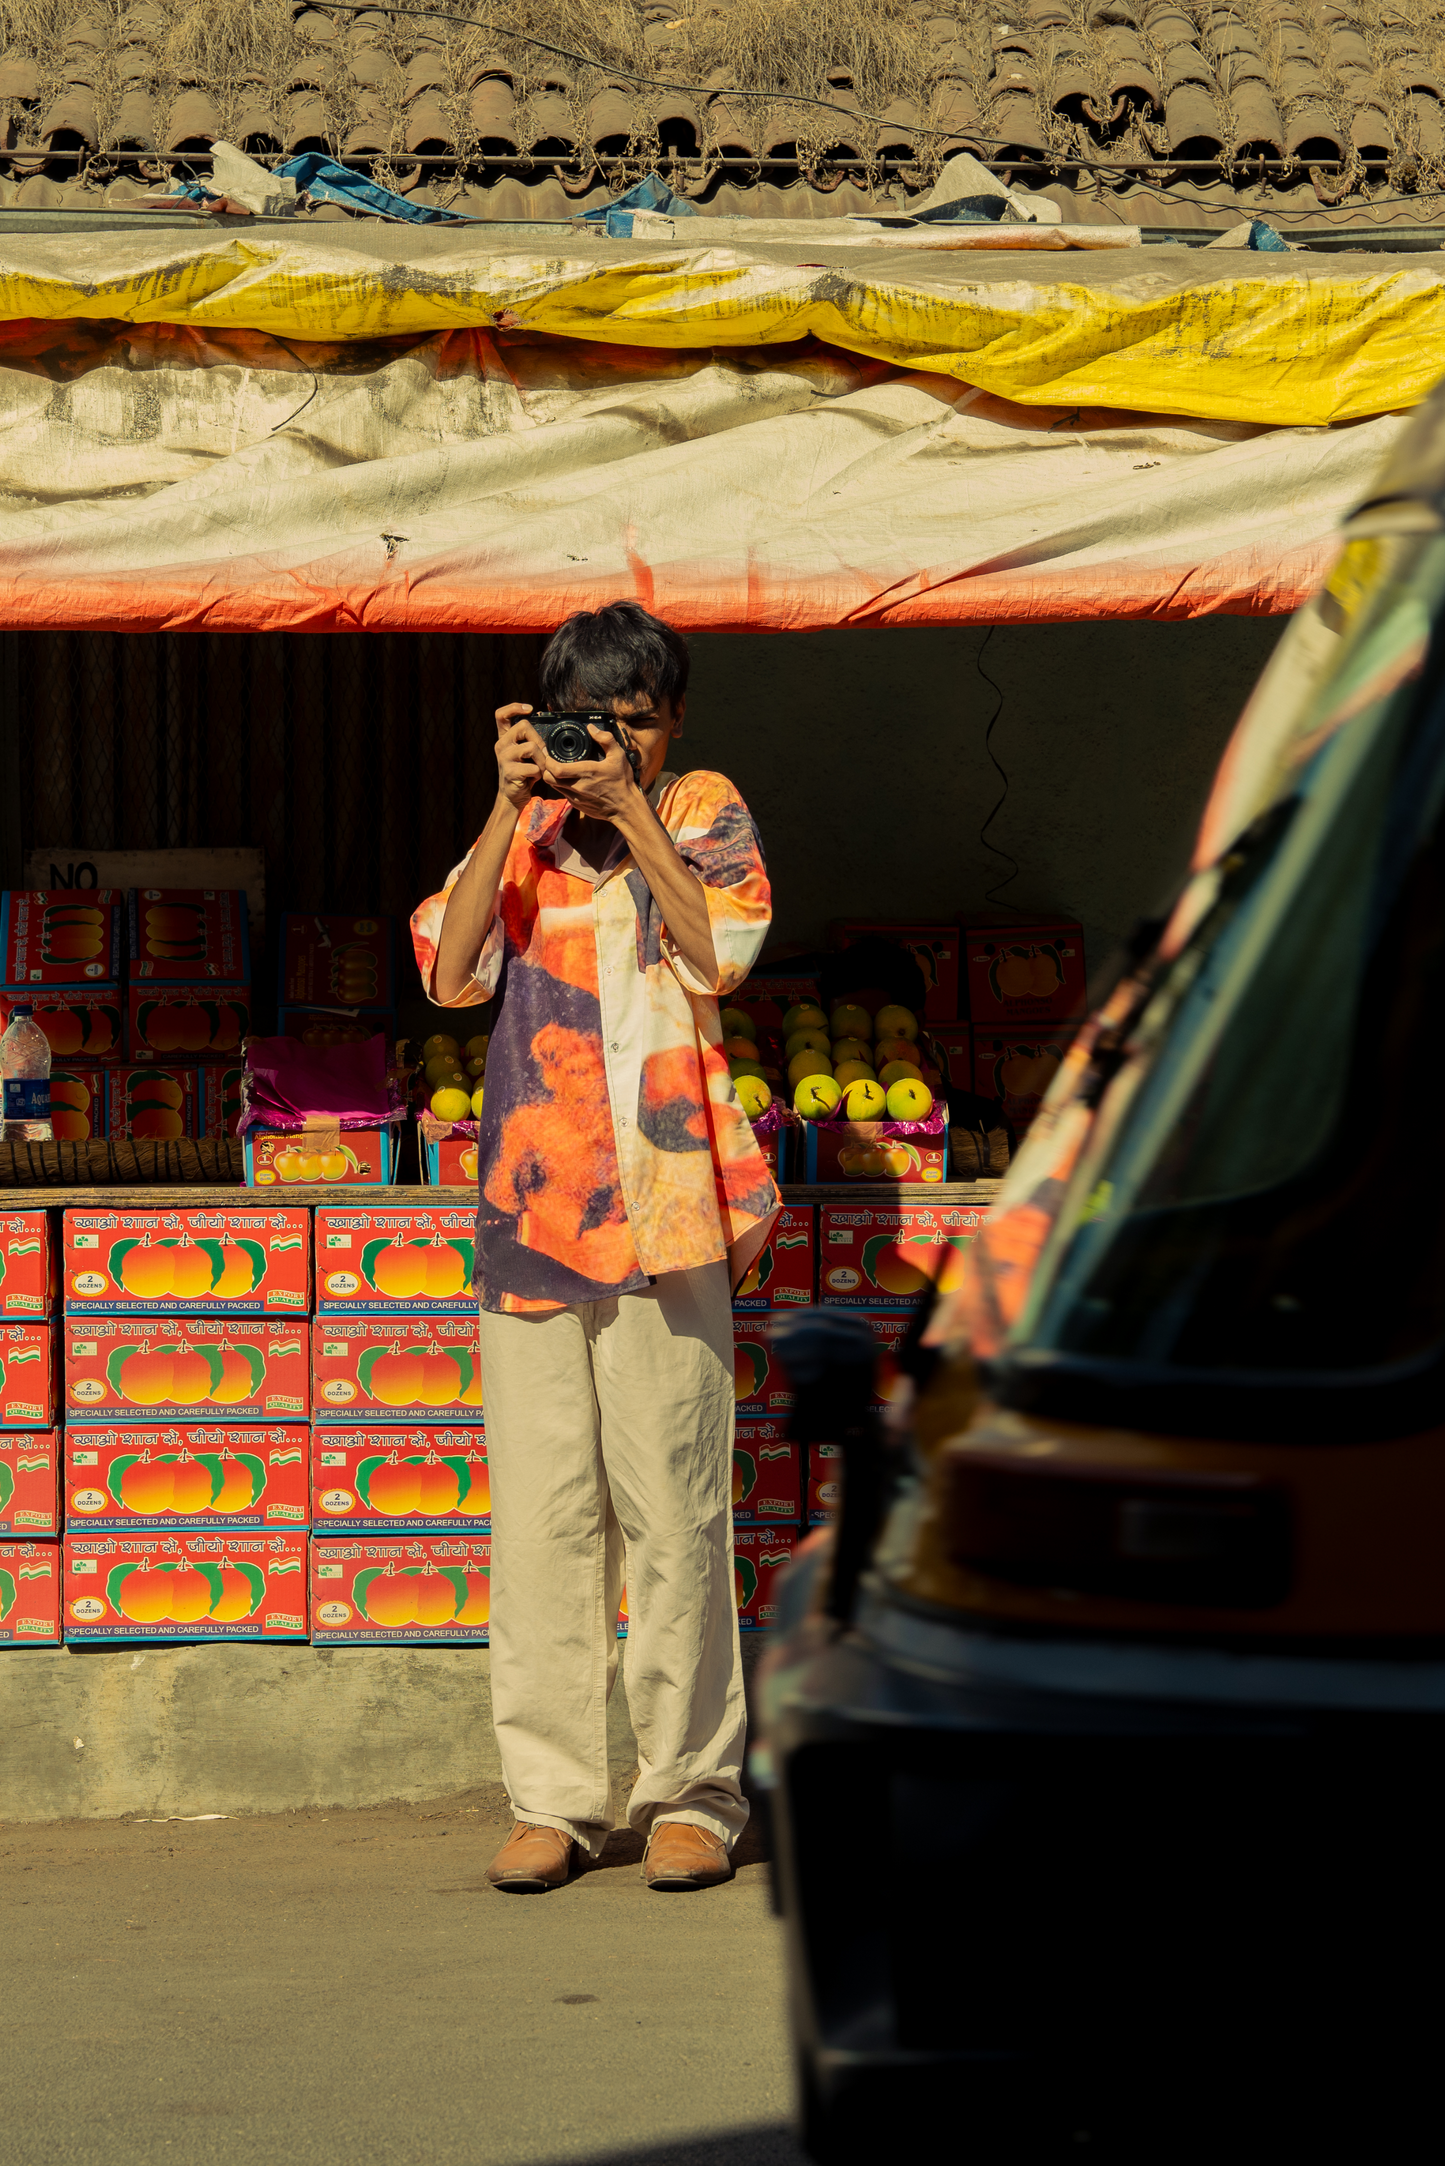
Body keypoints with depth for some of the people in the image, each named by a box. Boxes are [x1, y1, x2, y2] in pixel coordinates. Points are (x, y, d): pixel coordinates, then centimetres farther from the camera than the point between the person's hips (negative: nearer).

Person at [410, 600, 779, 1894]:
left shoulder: (703, 814, 10)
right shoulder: (521, 834, 15)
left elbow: (721, 952, -8)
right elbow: (451, 973, 0)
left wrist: (629, 809, -7)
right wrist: (514, 809, -3)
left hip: (665, 1204, -3)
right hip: (532, 1203, 3)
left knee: (671, 1506, -4)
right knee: (540, 1512, 1)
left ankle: (693, 1793, 3)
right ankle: (555, 1797, 6)